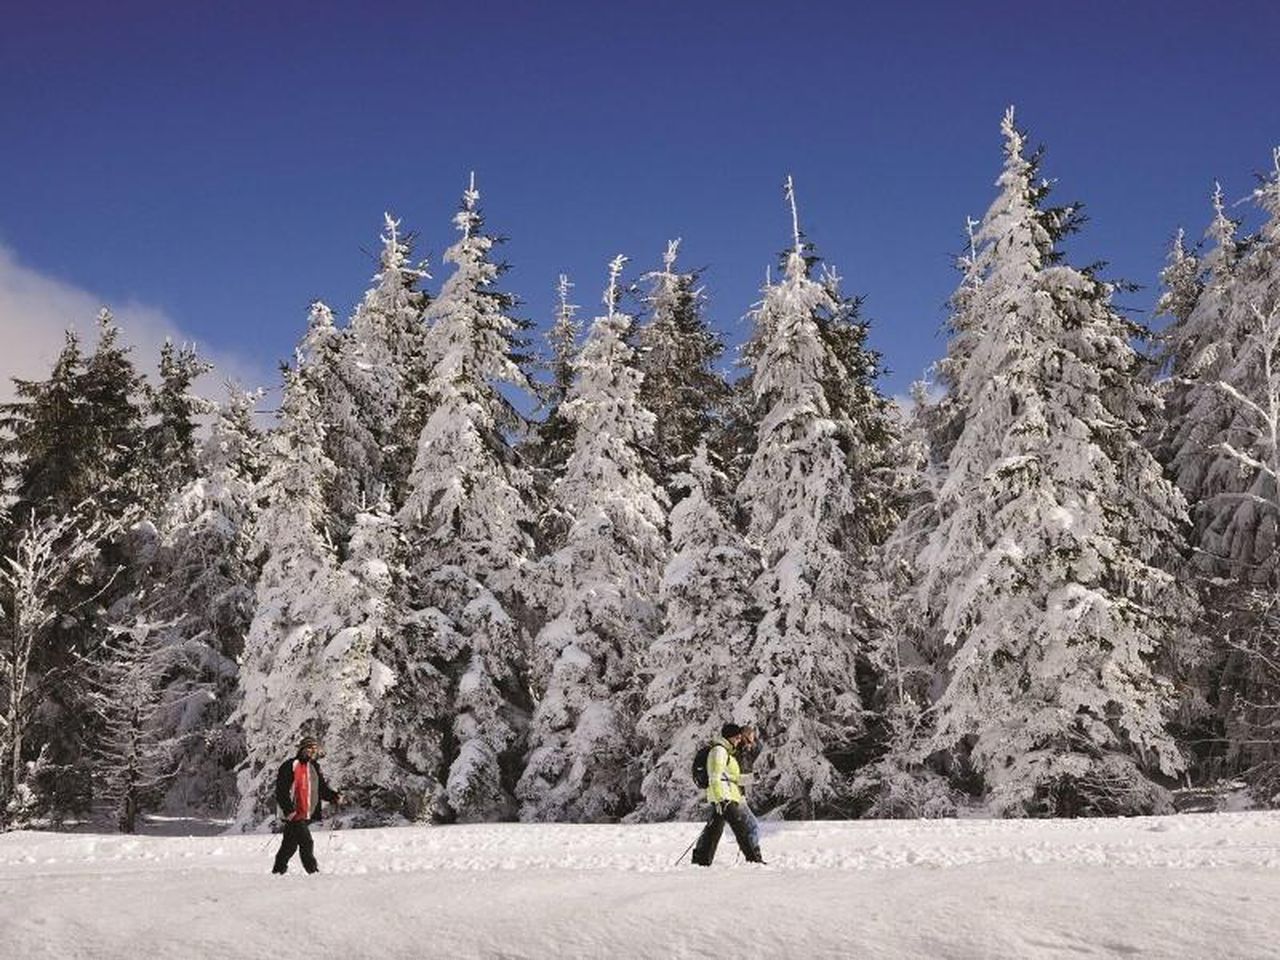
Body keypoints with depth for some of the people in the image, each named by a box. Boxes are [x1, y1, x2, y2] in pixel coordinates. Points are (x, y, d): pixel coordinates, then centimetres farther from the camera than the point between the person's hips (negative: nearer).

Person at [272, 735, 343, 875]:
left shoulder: (314, 767, 15)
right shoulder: (290, 766, -9)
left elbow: (322, 789, 17)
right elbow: (281, 791, -13)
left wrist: (334, 796, -1)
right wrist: (288, 809, -21)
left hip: (307, 814, 8)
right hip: (295, 814, -8)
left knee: (290, 845, 14)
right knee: (306, 843, -12)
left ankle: (278, 870, 23)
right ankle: (313, 870, -9)